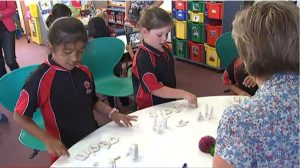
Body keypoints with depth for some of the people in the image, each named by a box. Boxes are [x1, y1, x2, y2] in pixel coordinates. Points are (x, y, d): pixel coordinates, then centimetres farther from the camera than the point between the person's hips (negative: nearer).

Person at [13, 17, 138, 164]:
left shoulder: (84, 72, -4)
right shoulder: (40, 79, -19)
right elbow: (20, 116, -12)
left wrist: (112, 113, -5)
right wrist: (47, 139, -23)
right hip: (66, 151, -5)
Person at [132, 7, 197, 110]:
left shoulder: (164, 48, -1)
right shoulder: (143, 58, -27)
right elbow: (155, 89, -29)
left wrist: (176, 96, 13)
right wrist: (183, 94, -31)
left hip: (169, 103, 7)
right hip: (151, 108, -7)